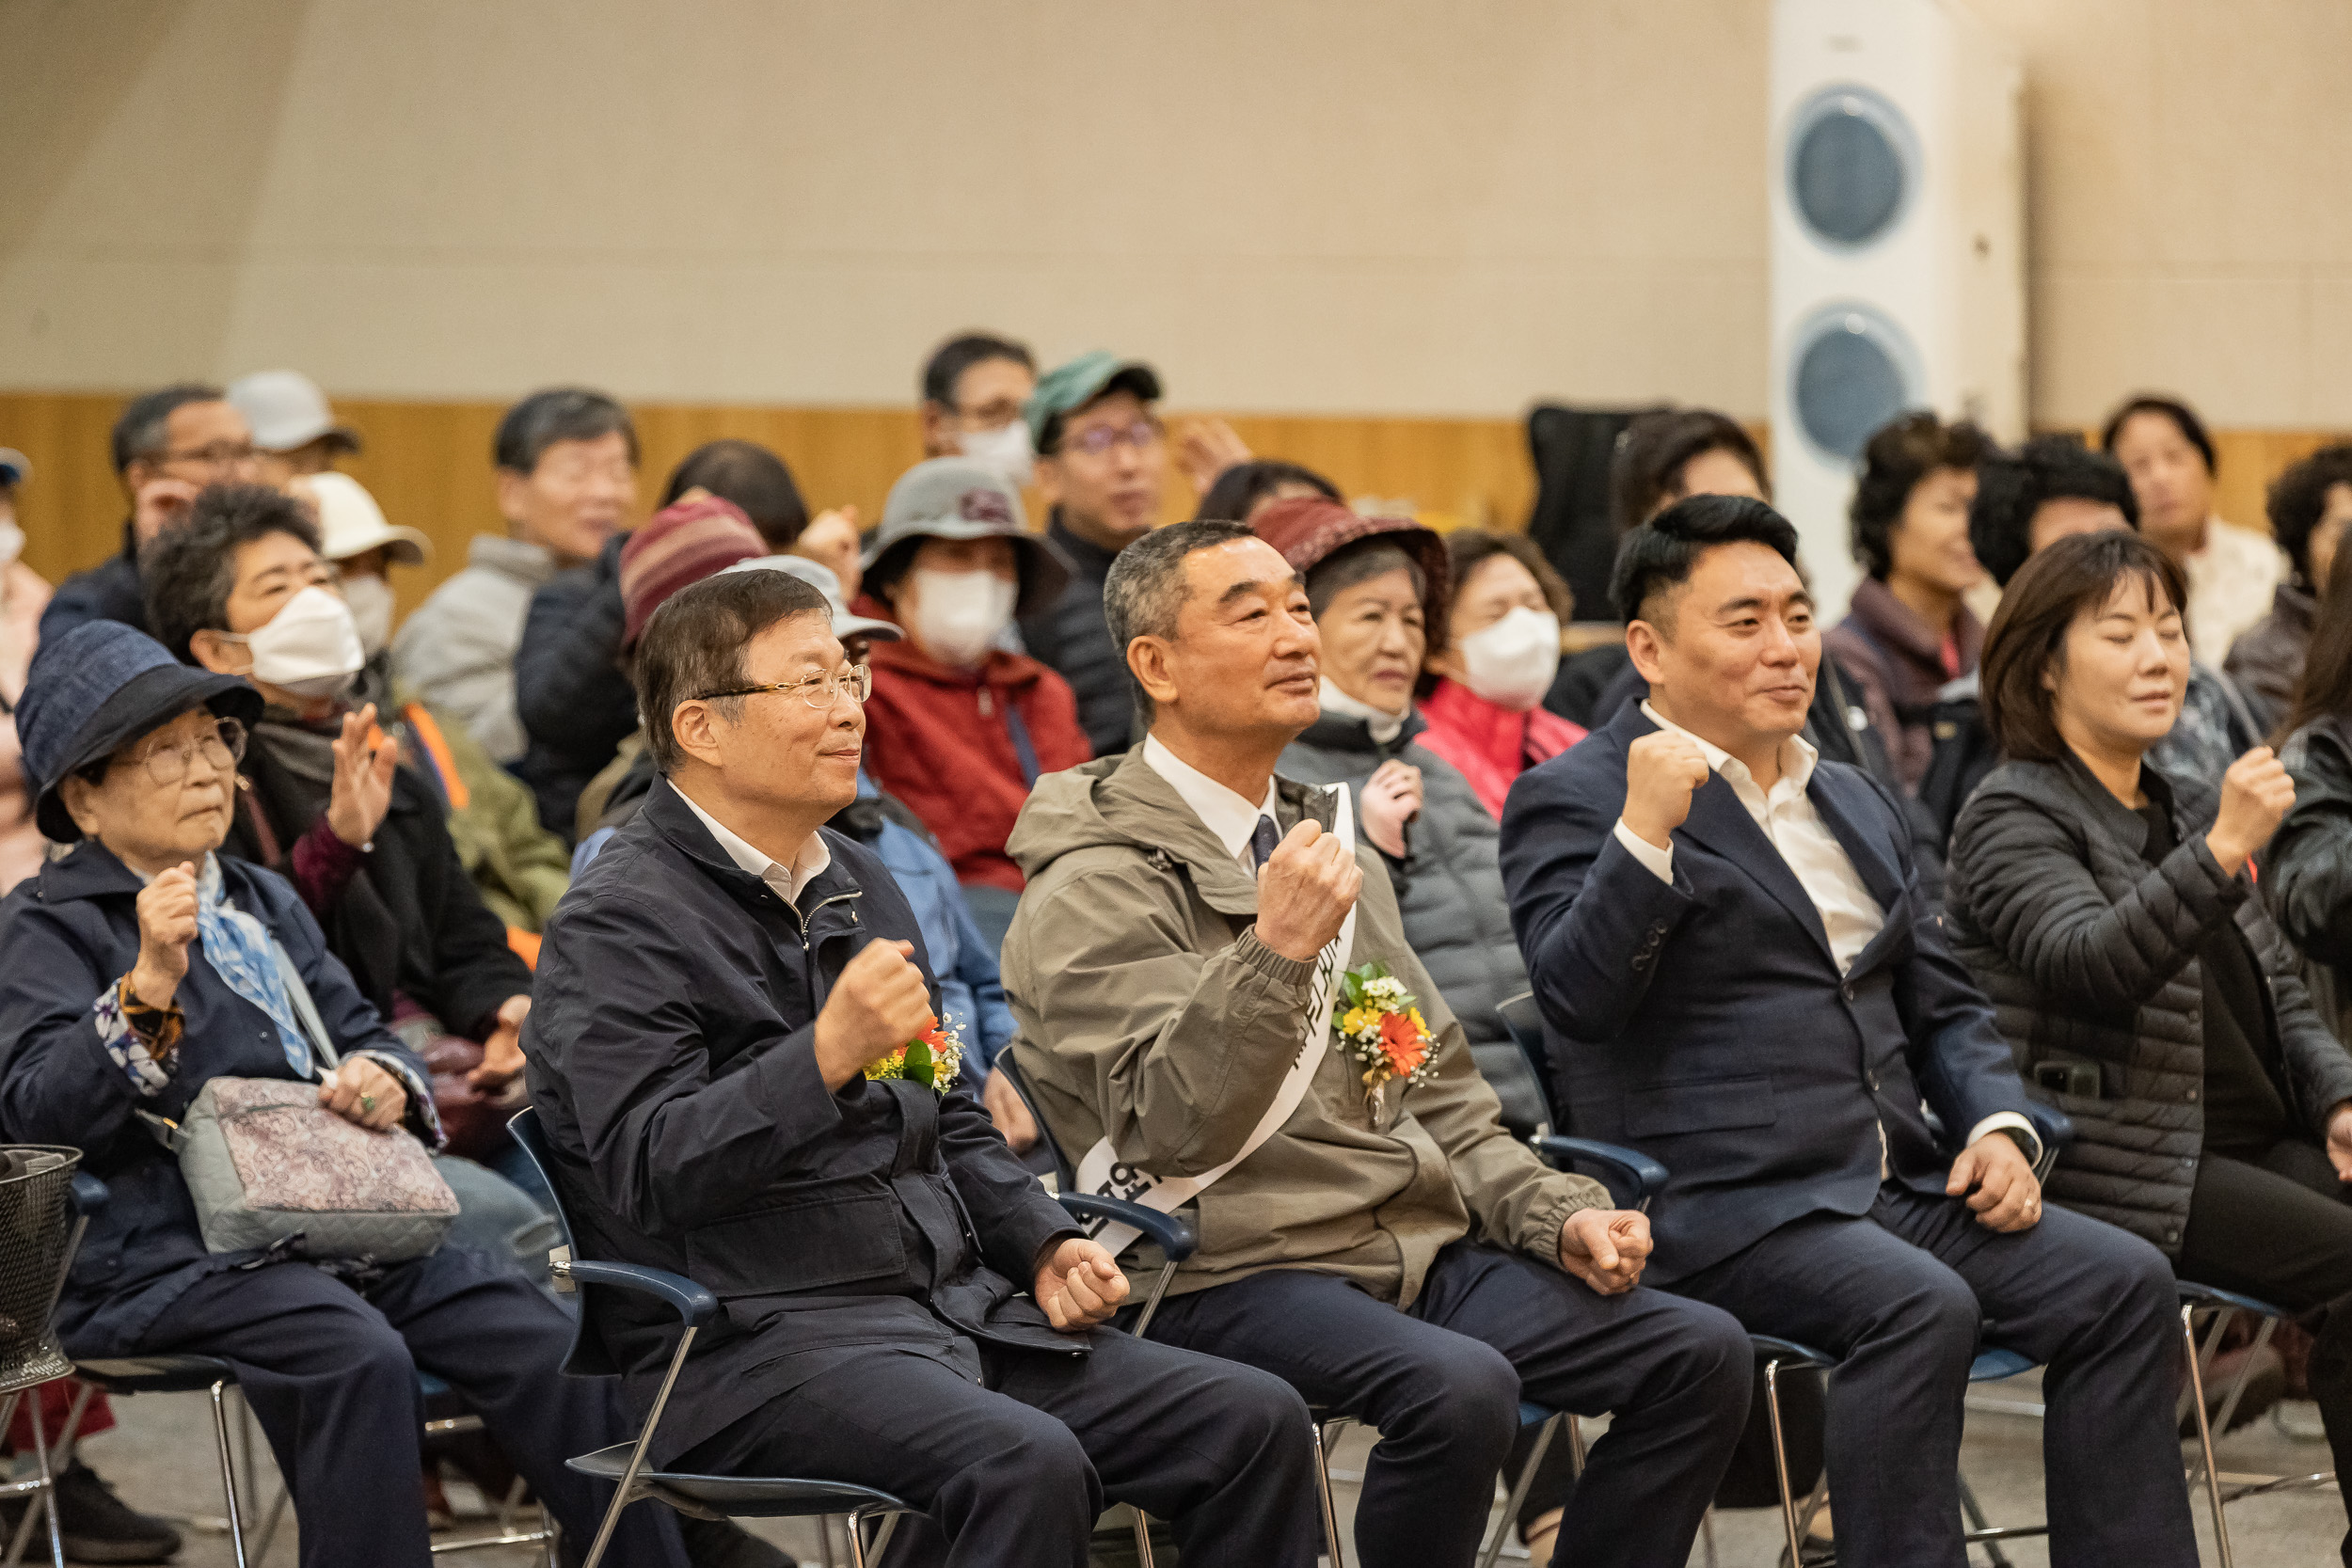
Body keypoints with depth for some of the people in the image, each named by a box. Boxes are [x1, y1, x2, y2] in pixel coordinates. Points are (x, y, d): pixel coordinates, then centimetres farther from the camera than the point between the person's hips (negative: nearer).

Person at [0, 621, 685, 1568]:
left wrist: (385, 1080, 0)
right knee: (358, 1357, -34)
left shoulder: (265, 904, 25)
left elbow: (358, 1032, 26)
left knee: (543, 1345, -15)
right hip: (165, 1258, -6)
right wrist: (148, 986, -24)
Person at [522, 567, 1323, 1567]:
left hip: (952, 1312, 8)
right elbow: (652, 1170, -20)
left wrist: (1045, 1248, 12)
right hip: (749, 1350, -8)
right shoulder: (620, 922, -7)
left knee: (1253, 1421, -9)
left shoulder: (857, 884, 21)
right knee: (1025, 1464, -34)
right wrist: (829, 1055, -31)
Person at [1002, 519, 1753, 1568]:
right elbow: (1175, 1127, -18)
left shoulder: (1328, 850, 22)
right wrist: (1277, 953, -31)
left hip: (1420, 1248, 8)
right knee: (1460, 1387, -35)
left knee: (1699, 1355, -11)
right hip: (1238, 1275, -8)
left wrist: (1559, 1215, 8)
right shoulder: (1096, 888, -5)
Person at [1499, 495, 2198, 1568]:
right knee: (1922, 1308, -32)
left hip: (1891, 1190, 7)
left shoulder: (1856, 801, 22)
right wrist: (1646, 830, -27)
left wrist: (1997, 1123, 7)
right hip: (1714, 1211, -7)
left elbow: (1942, 1004, 26)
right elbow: (1576, 996, -16)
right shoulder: (1573, 799, -1)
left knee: (2124, 1281, -13)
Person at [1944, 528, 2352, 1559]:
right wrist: (2223, 853, -34)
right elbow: (2092, 962, -24)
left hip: (2255, 1144, 8)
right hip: (2123, 1163, -8)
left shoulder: (2190, 809, 20)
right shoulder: (2014, 818, -5)